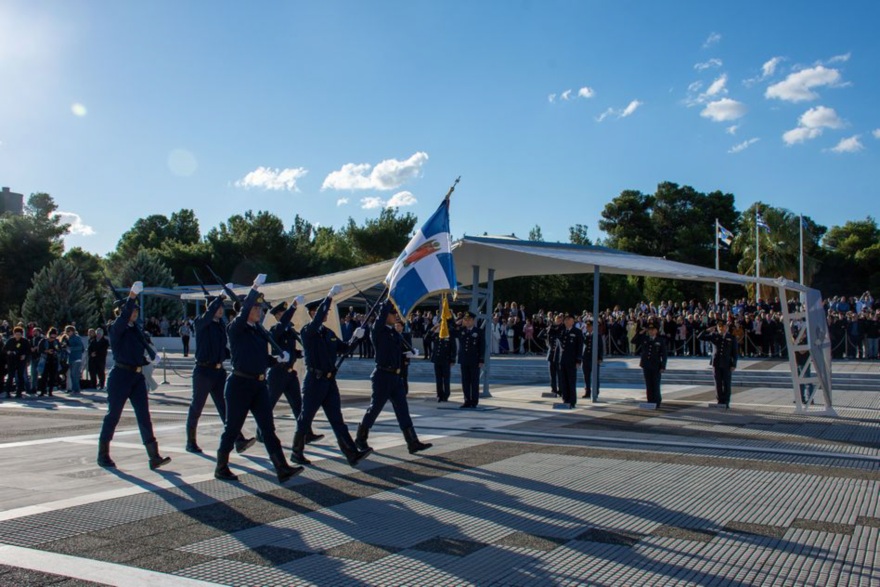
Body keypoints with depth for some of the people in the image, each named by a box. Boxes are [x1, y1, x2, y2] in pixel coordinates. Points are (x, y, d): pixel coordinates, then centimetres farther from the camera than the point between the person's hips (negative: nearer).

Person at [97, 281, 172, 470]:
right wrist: (132, 295, -36)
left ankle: (154, 457, -3)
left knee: (144, 417, 0)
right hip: (120, 375, -6)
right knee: (113, 415, 5)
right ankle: (103, 455, 21)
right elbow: (124, 316, -28)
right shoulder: (116, 328, -8)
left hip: (137, 376, 6)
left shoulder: (135, 328, 12)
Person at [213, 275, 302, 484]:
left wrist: (280, 357, 6)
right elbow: (242, 312, -28)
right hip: (240, 384, -7)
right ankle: (221, 469, 22)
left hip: (259, 384, 7)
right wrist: (254, 288, -31)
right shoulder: (235, 329, -9)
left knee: (268, 427, 2)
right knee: (232, 428, 5)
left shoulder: (258, 329, 12)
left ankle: (282, 469, -1)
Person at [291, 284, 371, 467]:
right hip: (314, 380, -6)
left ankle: (352, 454, -1)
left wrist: (355, 338, -3)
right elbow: (316, 321, -30)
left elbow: (343, 349, 16)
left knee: (337, 419, 4)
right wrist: (329, 296, -34)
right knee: (306, 418, 6)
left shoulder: (329, 333, 13)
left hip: (330, 380, 7)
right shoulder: (307, 331, -9)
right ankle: (297, 452, 22)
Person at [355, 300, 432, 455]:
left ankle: (413, 442, 3)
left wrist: (411, 352, 4)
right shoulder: (378, 332, -9)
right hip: (383, 376, -7)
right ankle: (360, 439, 21)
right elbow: (382, 314, -25)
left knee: (402, 410, 4)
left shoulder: (397, 334, 12)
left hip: (396, 377, 7)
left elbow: (403, 349, 23)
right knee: (374, 409, 4)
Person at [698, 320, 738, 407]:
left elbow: (735, 352, 2)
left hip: (727, 364, -1)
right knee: (718, 383, 4)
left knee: (726, 384, 1)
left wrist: (733, 365, -4)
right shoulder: (714, 336, 5)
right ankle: (720, 401, 12)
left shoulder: (732, 337, 1)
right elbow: (701, 337, 2)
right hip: (716, 363, 2)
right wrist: (708, 330, -9)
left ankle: (726, 402, 8)